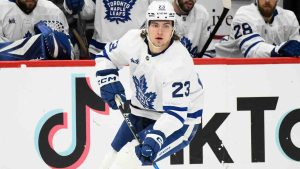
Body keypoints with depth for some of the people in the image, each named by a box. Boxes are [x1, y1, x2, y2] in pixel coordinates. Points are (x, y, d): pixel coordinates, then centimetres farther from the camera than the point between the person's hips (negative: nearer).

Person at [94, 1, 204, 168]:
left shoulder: (179, 63, -30)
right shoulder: (134, 39, -13)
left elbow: (175, 112, -32)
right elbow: (106, 57, 7)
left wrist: (155, 139, -44)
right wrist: (109, 82, -10)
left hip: (181, 119, -7)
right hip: (143, 111, 7)